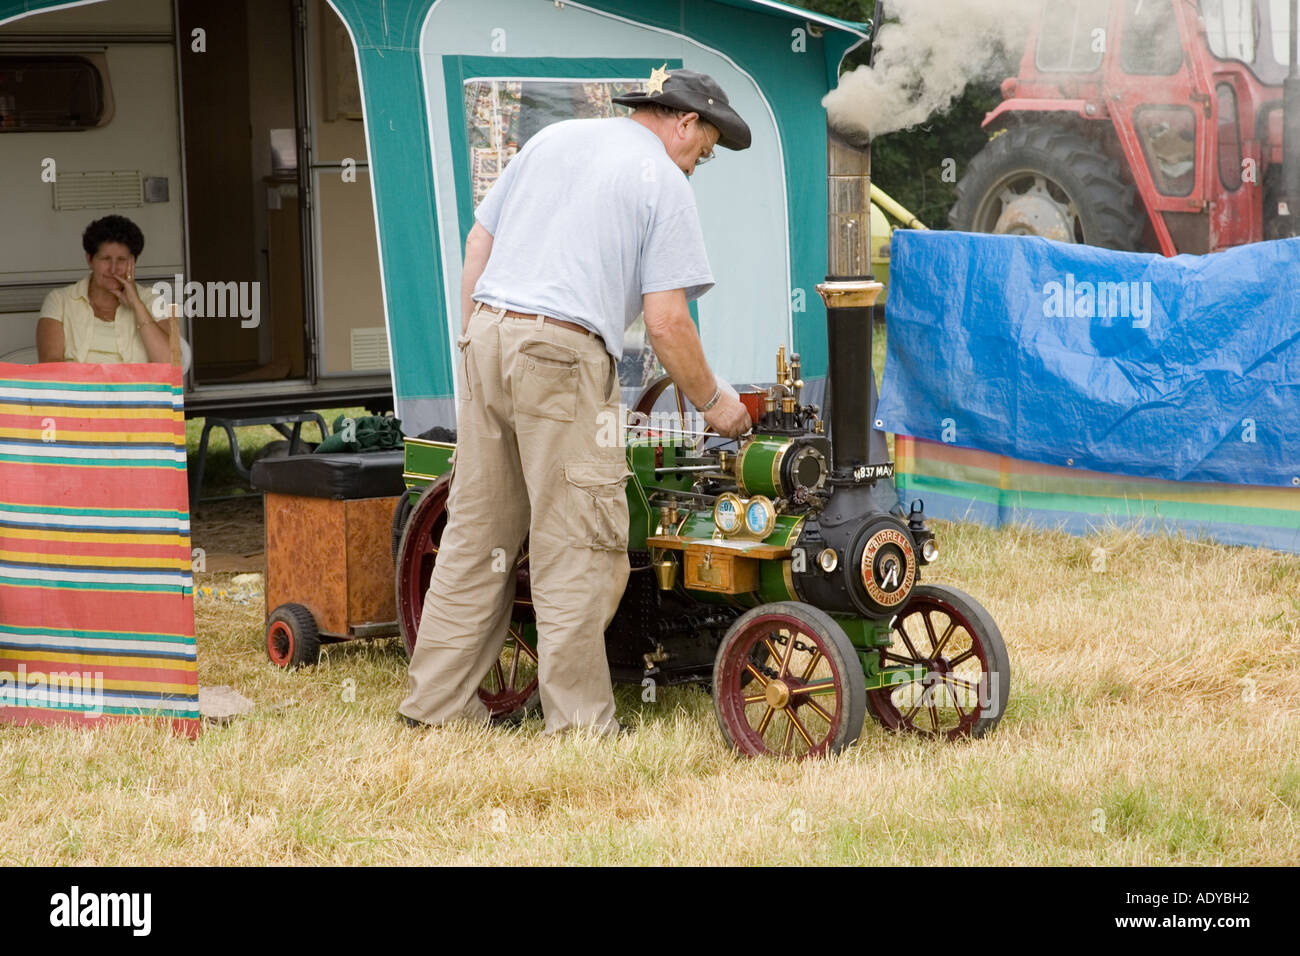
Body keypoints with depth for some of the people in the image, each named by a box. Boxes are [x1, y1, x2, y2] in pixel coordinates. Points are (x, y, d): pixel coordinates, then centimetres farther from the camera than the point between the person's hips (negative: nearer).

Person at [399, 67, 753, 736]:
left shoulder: (552, 138, 19)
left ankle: (436, 701, 16)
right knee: (575, 545, -1)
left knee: (476, 531, 12)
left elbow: (478, 243, 19)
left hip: (486, 332, 7)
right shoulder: (663, 183, 0)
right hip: (562, 355, -7)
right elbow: (665, 323, -6)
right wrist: (711, 402, 7)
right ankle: (578, 723, 1)